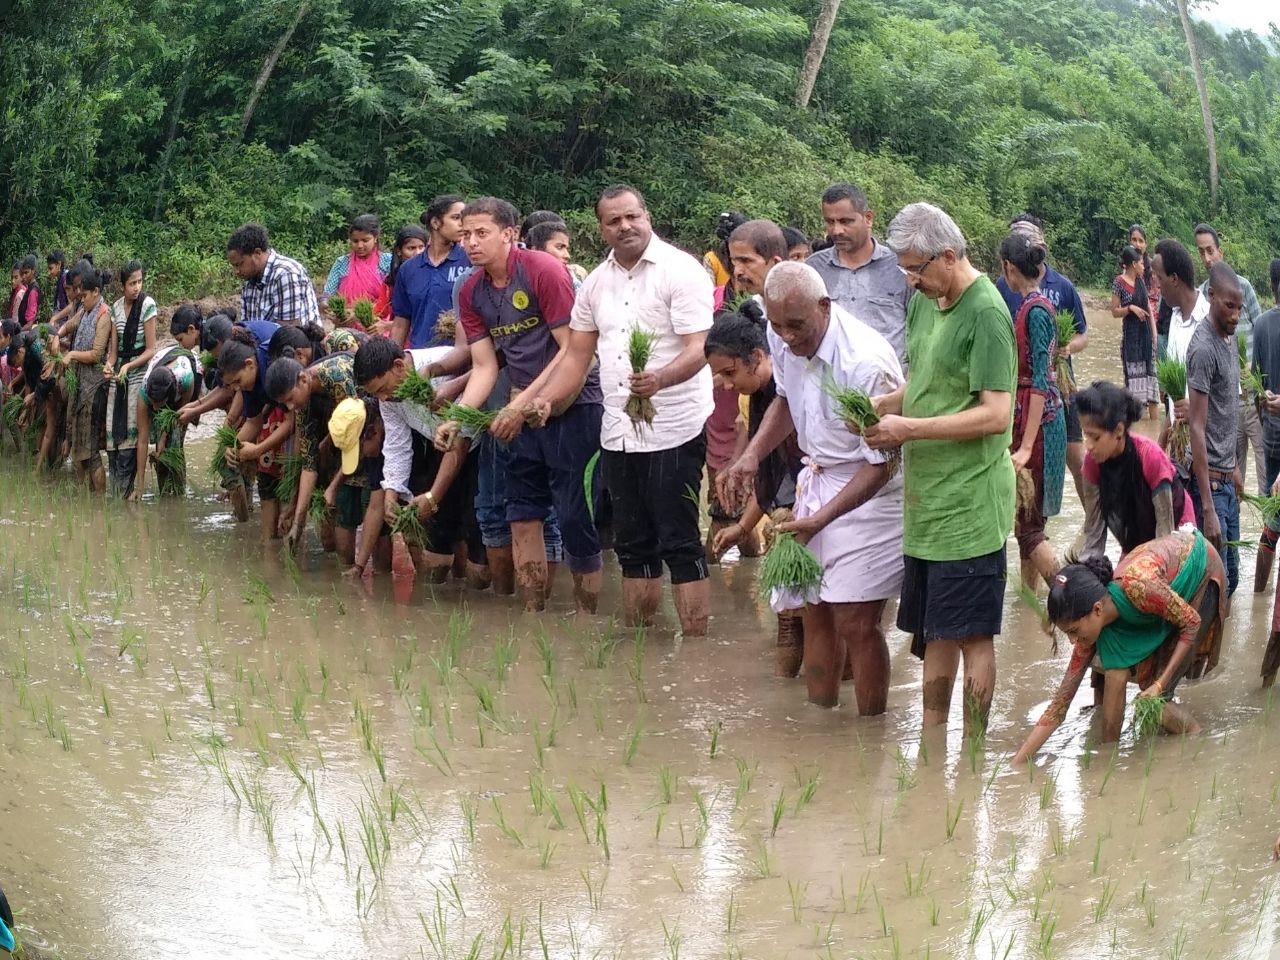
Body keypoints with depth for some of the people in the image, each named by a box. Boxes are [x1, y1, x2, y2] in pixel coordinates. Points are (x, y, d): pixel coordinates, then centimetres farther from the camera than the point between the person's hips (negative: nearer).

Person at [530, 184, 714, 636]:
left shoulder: (680, 271, -10)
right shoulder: (597, 281, 11)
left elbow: (698, 350, -19)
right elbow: (578, 353, 15)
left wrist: (660, 378, -38)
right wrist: (548, 398, -1)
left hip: (674, 430, -7)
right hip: (619, 433, 7)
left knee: (680, 543, -5)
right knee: (633, 544, 13)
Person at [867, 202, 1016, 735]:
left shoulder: (985, 313, -15)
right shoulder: (924, 303, 11)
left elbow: (994, 414, -20)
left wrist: (908, 427, -18)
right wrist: (880, 405, 1)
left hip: (969, 502, -8)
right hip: (928, 496, 8)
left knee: (970, 631, -1)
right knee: (933, 628, 14)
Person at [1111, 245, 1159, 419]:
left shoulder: (1141, 281, 10)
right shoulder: (1119, 283, -7)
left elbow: (1149, 308, 13)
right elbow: (1114, 311, -5)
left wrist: (1154, 334, 8)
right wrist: (1131, 308, -22)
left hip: (1146, 332, 6)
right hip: (1130, 334, -6)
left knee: (1150, 372, 6)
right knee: (1134, 373, -6)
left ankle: (1154, 422, 10)